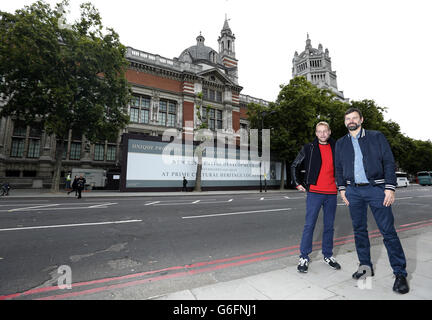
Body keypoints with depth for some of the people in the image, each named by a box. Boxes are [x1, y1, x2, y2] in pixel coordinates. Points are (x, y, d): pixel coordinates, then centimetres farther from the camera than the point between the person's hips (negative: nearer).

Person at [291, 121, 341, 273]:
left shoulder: (335, 148, 9)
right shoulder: (308, 148, 1)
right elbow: (294, 166, 5)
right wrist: (297, 184, 0)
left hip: (332, 193, 4)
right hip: (314, 192, -3)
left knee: (329, 226, 13)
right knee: (309, 225, -1)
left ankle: (328, 255, 29)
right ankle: (304, 257, 10)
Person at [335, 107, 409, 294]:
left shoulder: (377, 137, 5)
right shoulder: (341, 143, 12)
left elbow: (389, 162, 0)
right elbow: (338, 168, 13)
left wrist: (390, 188, -9)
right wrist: (342, 189, 5)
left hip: (376, 189, -2)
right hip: (353, 191, 3)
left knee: (388, 231, -2)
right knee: (359, 230, 8)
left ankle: (400, 273, 12)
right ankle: (365, 266, 21)